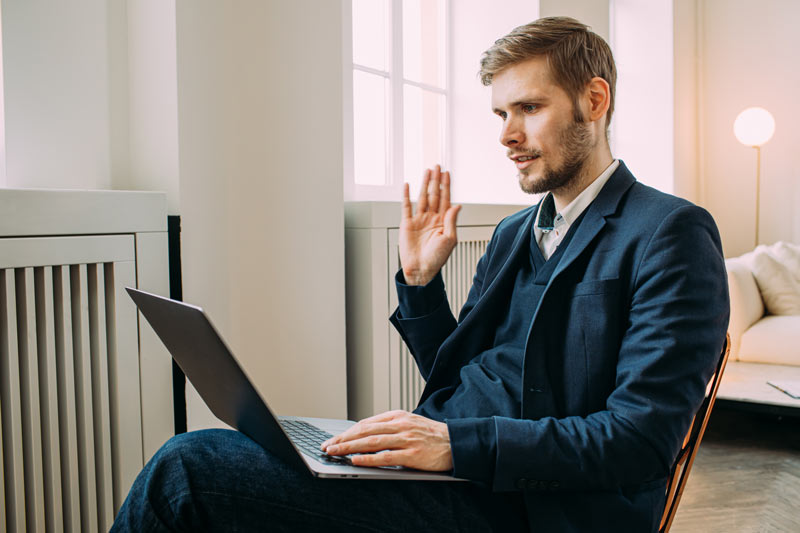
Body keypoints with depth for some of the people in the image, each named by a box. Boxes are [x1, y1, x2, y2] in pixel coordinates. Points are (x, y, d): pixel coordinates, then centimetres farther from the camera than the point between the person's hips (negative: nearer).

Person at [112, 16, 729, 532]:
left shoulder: (671, 232, -6)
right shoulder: (513, 233, 18)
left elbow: (640, 438, -15)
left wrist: (458, 441, -22)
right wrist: (420, 280, 5)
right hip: (456, 472, 7)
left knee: (189, 466, -18)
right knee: (191, 458, -7)